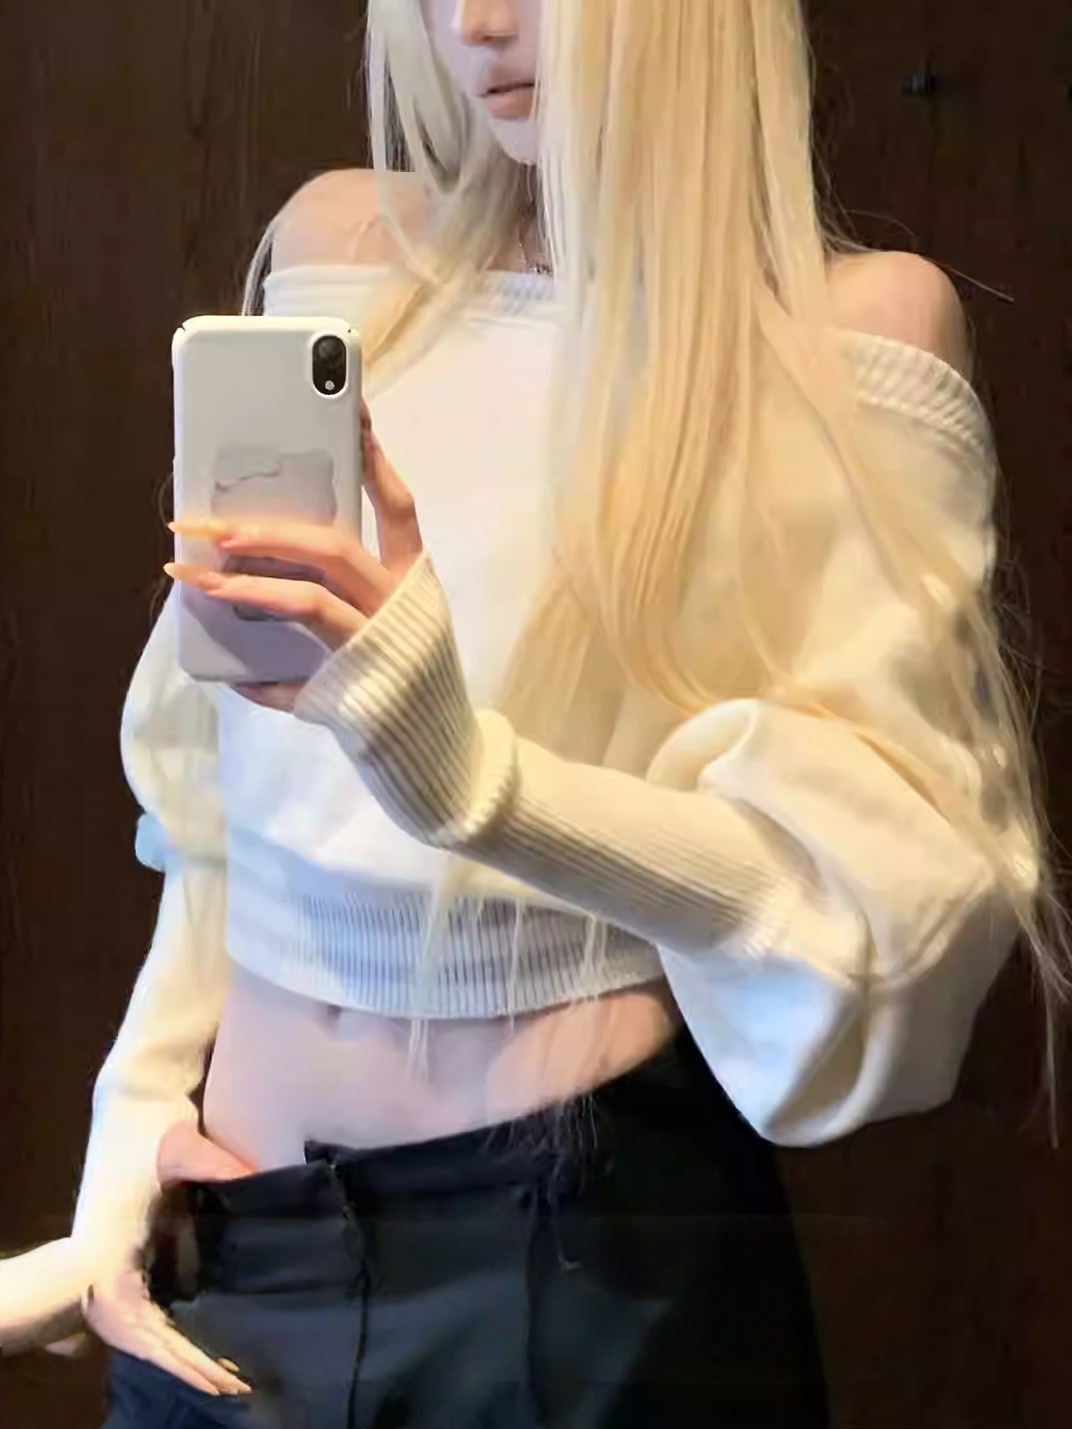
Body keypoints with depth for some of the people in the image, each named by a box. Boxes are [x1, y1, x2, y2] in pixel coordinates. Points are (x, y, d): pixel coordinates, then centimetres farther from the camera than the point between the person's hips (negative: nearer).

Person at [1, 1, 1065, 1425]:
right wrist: (135, 1120, 5)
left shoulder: (855, 323, -6)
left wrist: (468, 768, -29)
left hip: (587, 1238, -4)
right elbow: (230, 787, 9)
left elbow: (892, 873, -16)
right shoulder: (342, 243, 5)